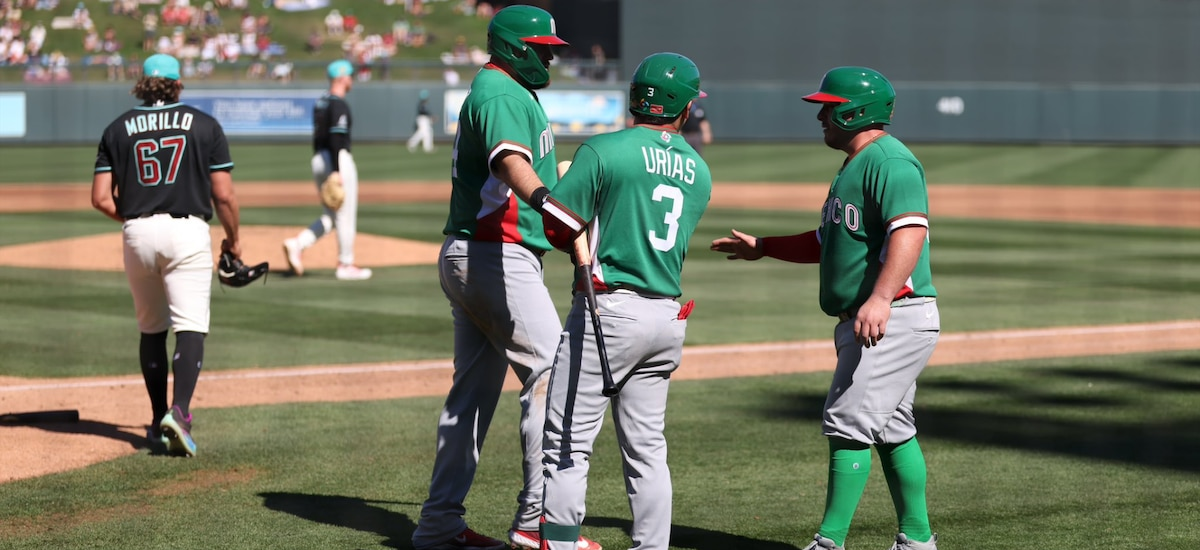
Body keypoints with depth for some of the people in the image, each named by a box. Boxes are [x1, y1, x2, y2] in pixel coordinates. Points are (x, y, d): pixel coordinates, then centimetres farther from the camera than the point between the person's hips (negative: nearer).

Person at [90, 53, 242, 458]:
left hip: (138, 234, 3)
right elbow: (224, 195, -1)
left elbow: (101, 198, 2)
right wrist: (233, 239, 13)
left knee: (151, 329, 16)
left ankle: (159, 422, 20)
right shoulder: (204, 125, 3)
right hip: (188, 231, -3)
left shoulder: (119, 129, 8)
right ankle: (179, 412, -27)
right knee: (190, 327, -8)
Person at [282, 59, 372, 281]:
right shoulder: (339, 104, -13)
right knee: (346, 216, 1)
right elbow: (336, 138, -21)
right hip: (338, 160, -9)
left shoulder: (320, 103, 15)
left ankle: (297, 244, -5)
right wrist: (336, 171, -24)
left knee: (330, 216, 13)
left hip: (318, 161, 9)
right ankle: (345, 265, 6)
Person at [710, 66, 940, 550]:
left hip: (896, 320, -11)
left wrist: (881, 297, -41)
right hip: (861, 323, 11)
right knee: (892, 432, 14)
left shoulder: (890, 161, -15)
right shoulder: (855, 165, 20)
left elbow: (911, 230, -30)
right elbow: (828, 242, 30)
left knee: (848, 425, -13)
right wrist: (763, 248, 29)